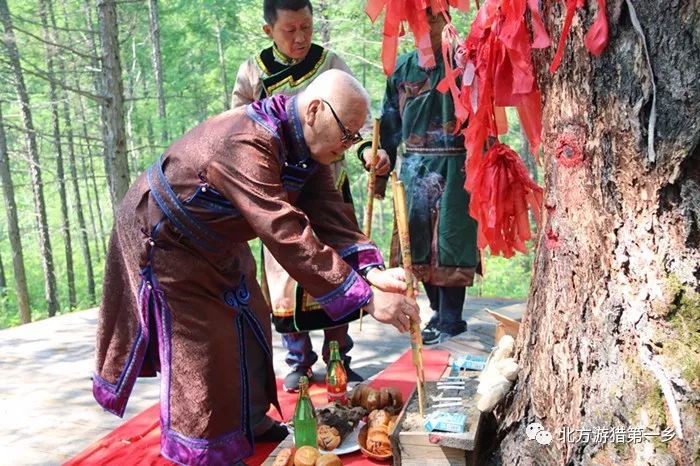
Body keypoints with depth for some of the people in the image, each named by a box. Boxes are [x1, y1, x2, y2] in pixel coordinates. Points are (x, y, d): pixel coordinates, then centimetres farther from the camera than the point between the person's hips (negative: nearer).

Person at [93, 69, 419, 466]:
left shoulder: (304, 145, -10)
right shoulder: (247, 145, -40)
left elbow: (330, 211, -15)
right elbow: (287, 235, -47)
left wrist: (371, 270, -30)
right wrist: (365, 298, -46)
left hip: (214, 240, 9)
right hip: (161, 235, -9)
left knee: (246, 319, 12)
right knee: (200, 339, -5)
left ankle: (248, 420, 29)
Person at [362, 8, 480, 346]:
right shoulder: (402, 68, 11)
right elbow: (390, 121, 14)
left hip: (455, 166, -4)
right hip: (414, 166, 4)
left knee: (449, 241, -1)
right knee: (420, 241, 9)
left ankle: (450, 321, 12)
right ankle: (439, 312, 26)